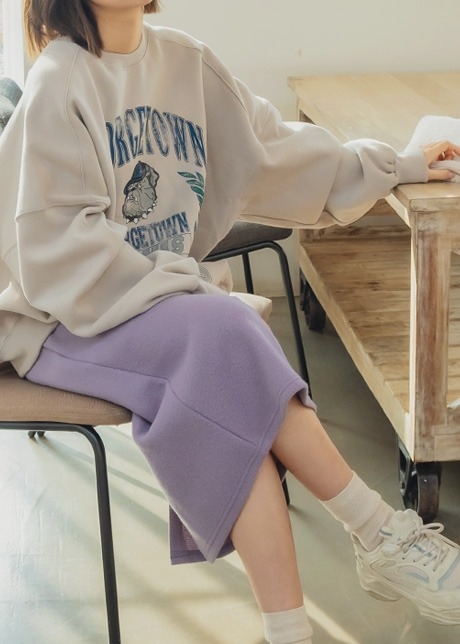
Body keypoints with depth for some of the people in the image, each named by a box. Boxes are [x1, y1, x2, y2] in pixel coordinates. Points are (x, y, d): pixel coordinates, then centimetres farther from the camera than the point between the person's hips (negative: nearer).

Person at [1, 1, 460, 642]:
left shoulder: (184, 62, 7)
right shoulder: (59, 82, -11)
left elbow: (271, 150, 17)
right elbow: (55, 245, -16)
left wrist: (392, 166, 20)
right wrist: (181, 290, -21)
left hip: (171, 297, 5)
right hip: (67, 317, -5)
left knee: (235, 418, -27)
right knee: (223, 335, -31)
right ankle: (382, 537, -23)